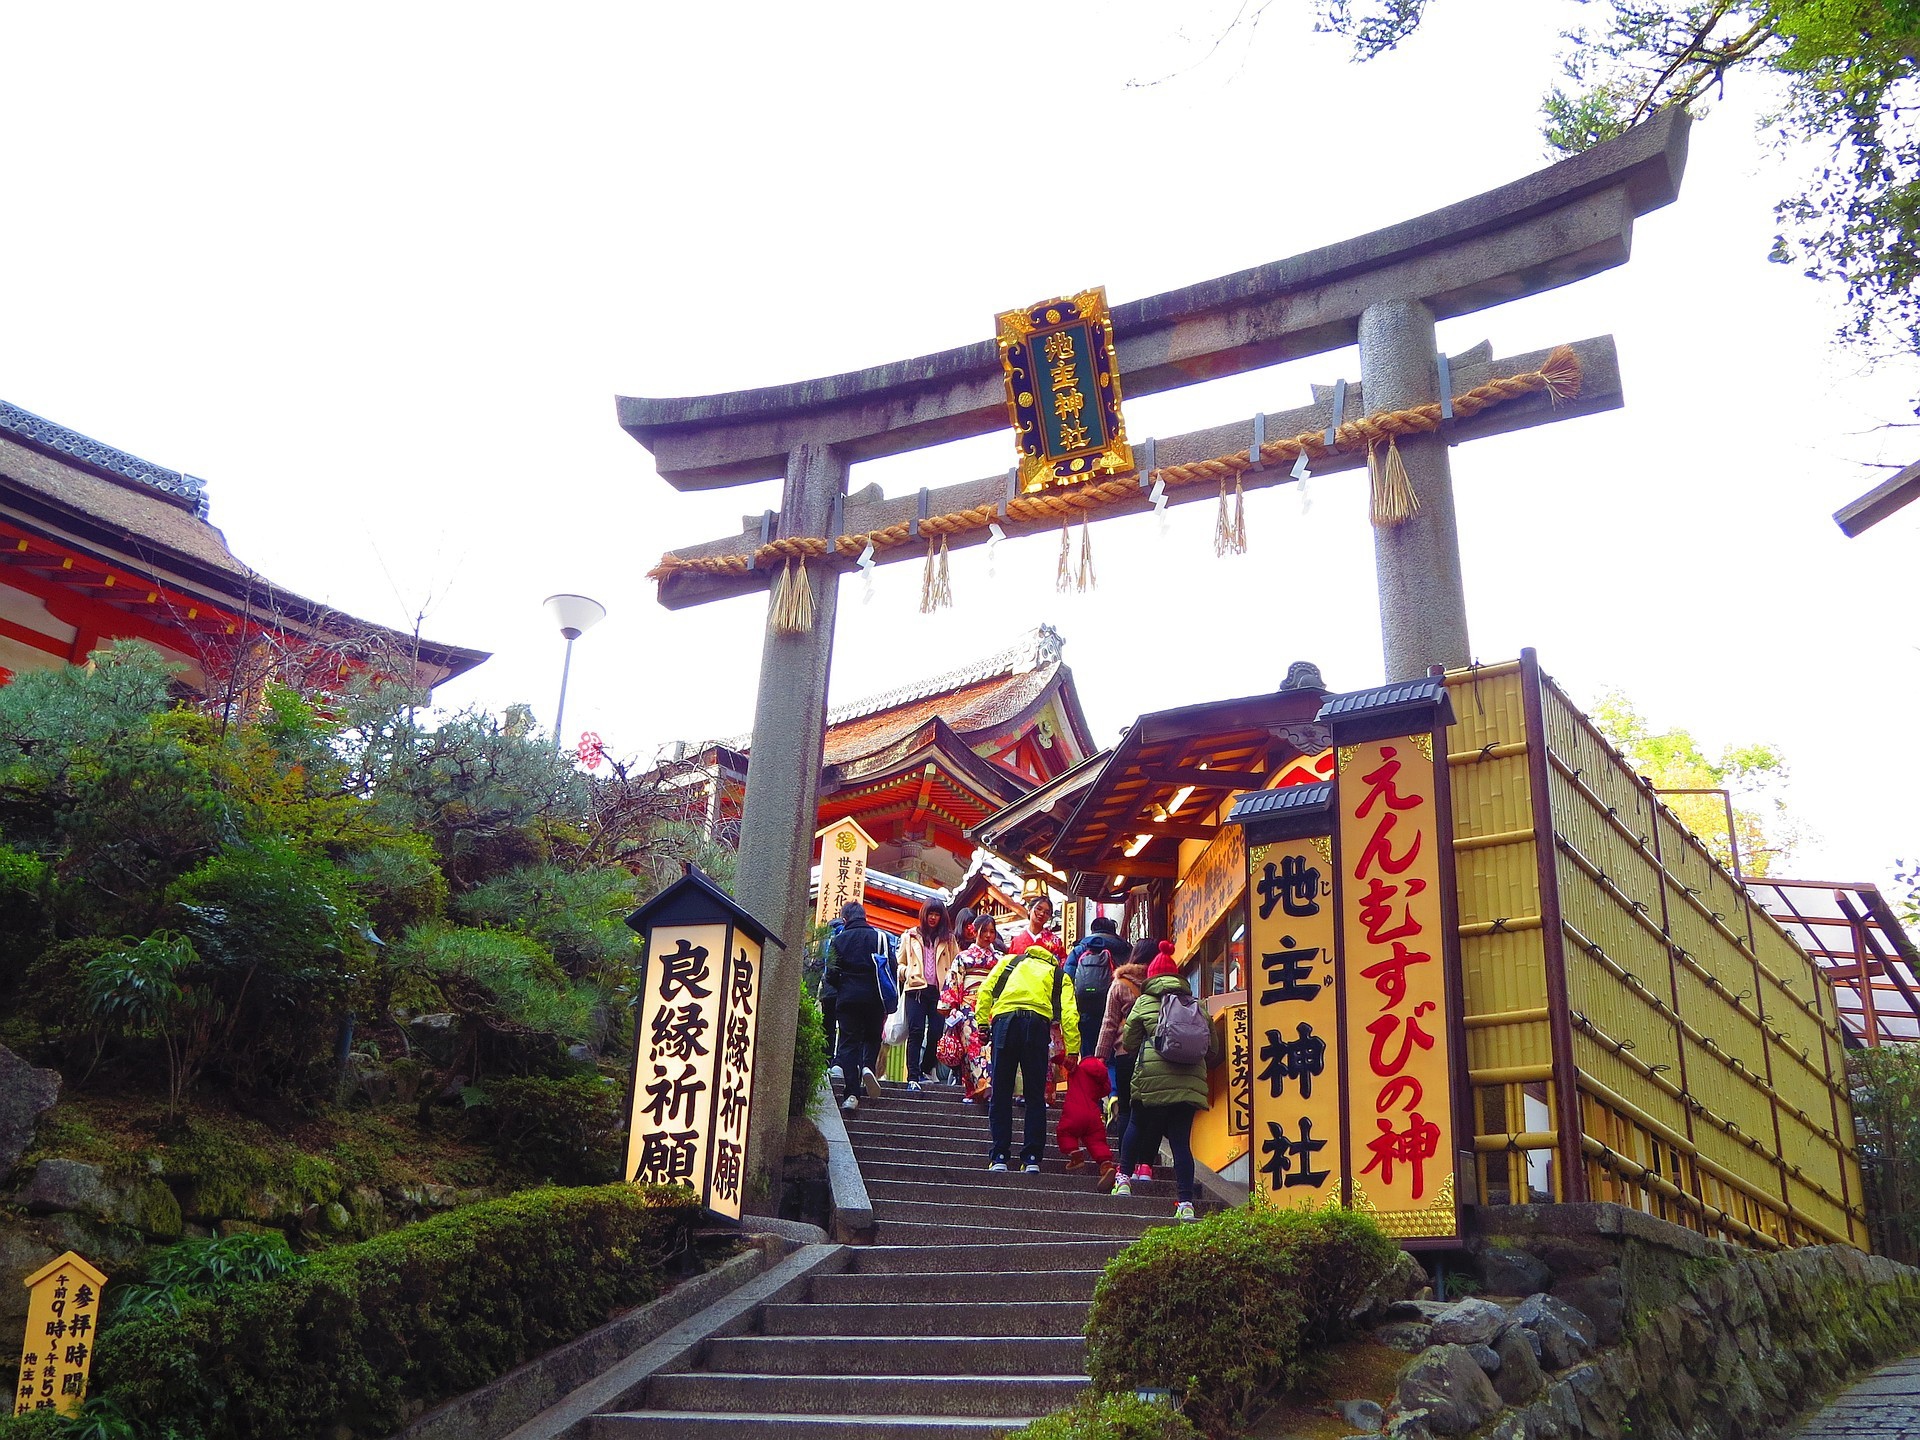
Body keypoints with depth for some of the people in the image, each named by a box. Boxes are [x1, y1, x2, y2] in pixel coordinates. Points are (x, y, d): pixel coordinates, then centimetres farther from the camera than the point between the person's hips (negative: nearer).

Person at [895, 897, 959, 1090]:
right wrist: (907, 972, -3)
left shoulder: (948, 938, 15)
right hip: (916, 989, -1)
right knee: (916, 1031, -12)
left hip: (939, 991, 1)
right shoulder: (910, 936, 15)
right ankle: (913, 1077, -15)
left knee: (936, 1033, -6)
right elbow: (900, 964, 18)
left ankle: (925, 1070, 13)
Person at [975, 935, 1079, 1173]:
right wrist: (1072, 1051, 8)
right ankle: (1032, 1159, 7)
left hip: (1004, 1018, 0)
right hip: (1038, 1022, 0)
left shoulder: (1009, 961, 30)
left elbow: (986, 991, 14)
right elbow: (1069, 1014, 12)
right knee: (1035, 1095, 9)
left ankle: (999, 1157, 6)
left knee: (1001, 1093, 7)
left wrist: (982, 1022, 11)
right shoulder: (1059, 975, 27)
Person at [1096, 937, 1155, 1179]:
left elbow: (1109, 1023, 2)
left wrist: (1100, 1055, 5)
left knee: (1125, 1109, 5)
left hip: (1126, 1053, -1)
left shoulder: (1119, 985, 3)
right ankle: (1145, 1164, 1)